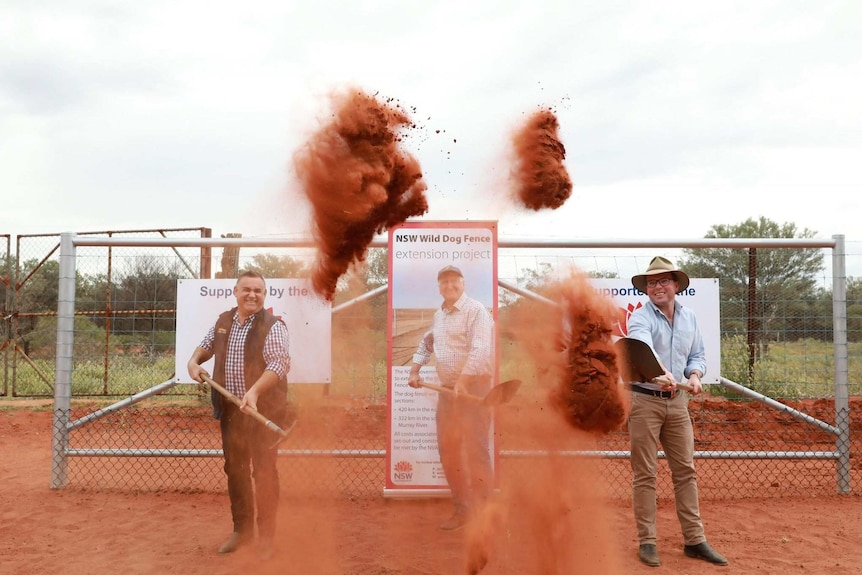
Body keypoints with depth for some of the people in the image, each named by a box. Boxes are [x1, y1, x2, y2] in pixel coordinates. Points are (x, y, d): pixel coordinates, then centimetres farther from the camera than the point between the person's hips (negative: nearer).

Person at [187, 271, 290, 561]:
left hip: (263, 409, -6)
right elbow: (206, 345, 25)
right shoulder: (222, 322, 8)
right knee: (234, 469, 14)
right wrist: (194, 361, 3)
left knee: (263, 472, 1)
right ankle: (242, 529, 31)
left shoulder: (273, 326, -12)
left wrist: (254, 391, -36)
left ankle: (266, 537, 15)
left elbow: (278, 363, -23)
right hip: (230, 410, 6)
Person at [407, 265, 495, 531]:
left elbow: (480, 351, -24)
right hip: (447, 388, 8)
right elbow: (426, 344, 30)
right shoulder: (438, 315, 14)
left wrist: (462, 382, -31)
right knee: (448, 448, 11)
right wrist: (414, 371, 19)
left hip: (474, 386, -8)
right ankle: (462, 509, 25)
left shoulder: (476, 311, -12)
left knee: (475, 450, -7)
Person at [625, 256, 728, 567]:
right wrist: (662, 372, -50)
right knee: (645, 474, 2)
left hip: (677, 401, 5)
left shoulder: (689, 317, 9)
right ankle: (646, 542, 12)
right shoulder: (640, 317, -11)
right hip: (644, 401, -5)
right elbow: (642, 346, -32)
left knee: (685, 471, 10)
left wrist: (695, 374, -5)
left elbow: (698, 354, 17)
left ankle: (694, 540, 21)